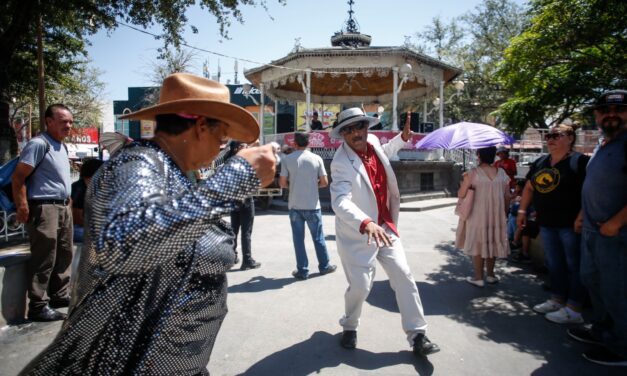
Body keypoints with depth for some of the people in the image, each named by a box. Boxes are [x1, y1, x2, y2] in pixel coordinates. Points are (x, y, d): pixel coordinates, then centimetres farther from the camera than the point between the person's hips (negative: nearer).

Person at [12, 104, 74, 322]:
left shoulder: (62, 147, 16)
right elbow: (18, 177, -16)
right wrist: (22, 207, -22)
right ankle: (38, 306, 2)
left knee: (64, 254, 15)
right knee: (44, 258, -6)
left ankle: (59, 295, 28)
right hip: (44, 207, -9)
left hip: (63, 207, 9)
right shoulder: (39, 144, -12)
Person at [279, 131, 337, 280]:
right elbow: (324, 182, -2)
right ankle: (324, 266, 25)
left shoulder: (287, 159, -4)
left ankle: (302, 270, 11)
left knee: (298, 238, 7)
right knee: (318, 237, 13)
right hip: (312, 205, 1)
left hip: (295, 205, 0)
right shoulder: (316, 159, -2)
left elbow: (282, 183, -4)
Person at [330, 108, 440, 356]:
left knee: (404, 277, 2)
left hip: (385, 227, 6)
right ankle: (349, 327, 31)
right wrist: (366, 223, -53)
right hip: (356, 235, -6)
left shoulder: (373, 141, 0)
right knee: (360, 287, 1)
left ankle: (417, 335, 14)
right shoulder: (342, 163, -23)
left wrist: (402, 138, 18)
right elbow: (340, 202, -39)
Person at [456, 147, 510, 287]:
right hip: (497, 214, 4)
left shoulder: (473, 173, -12)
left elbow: (461, 194, -12)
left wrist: (464, 184, 8)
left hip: (478, 214, -4)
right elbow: (507, 196, 5)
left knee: (478, 243, 5)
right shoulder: (502, 173, 1)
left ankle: (478, 277, 10)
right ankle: (490, 274, 27)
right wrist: (506, 210, 18)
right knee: (492, 242, 16)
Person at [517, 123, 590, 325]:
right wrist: (522, 210, 13)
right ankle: (557, 300, 29)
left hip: (571, 224, -7)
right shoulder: (540, 163, 11)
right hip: (547, 223, 7)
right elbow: (529, 187, 18)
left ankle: (573, 310, 11)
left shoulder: (579, 161, -10)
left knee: (574, 265, 3)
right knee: (554, 263, 16)